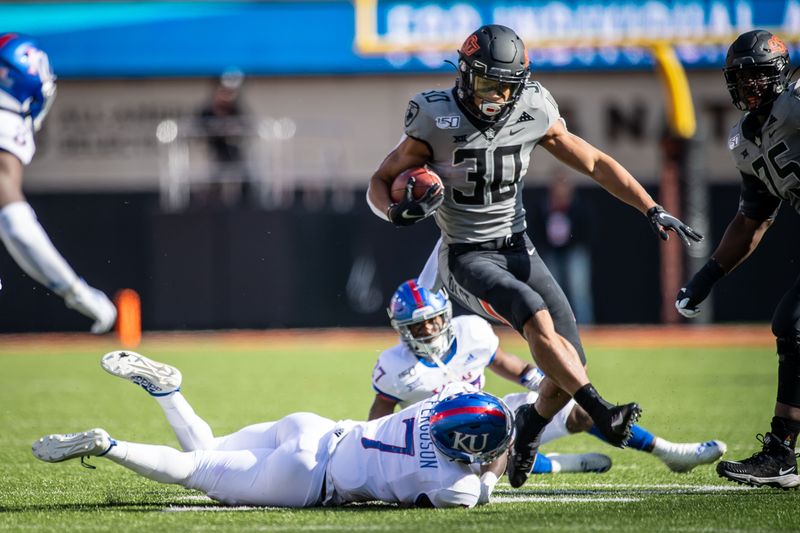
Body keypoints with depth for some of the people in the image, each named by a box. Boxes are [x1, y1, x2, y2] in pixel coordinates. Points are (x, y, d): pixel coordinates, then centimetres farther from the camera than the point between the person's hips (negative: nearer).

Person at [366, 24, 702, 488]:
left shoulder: (532, 115, -5)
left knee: (570, 366, -5)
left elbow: (596, 163, 6)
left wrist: (653, 210, -1)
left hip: (519, 250, 4)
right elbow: (380, 184, -6)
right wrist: (399, 212, -29)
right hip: (467, 258, -4)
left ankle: (530, 425, 27)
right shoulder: (437, 122, -15)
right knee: (535, 313, -34)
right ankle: (603, 415, -36)